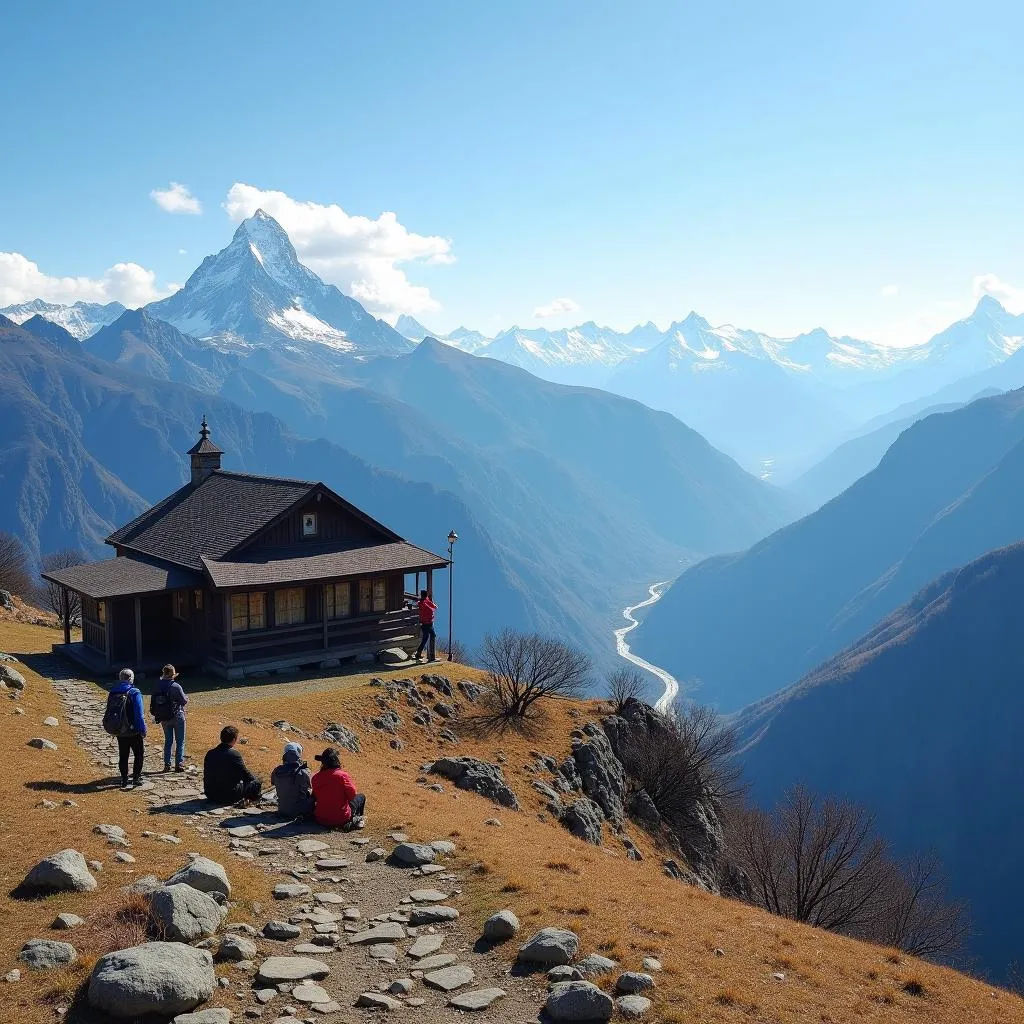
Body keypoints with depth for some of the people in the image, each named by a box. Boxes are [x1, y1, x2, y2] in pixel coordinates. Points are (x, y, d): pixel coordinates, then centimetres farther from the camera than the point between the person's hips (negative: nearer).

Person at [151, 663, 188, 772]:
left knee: (168, 741, 16)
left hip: (164, 718, 5)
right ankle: (179, 764, 3)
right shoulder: (176, 686, -18)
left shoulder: (158, 687, -2)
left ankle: (167, 764, 16)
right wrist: (186, 699, 10)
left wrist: (157, 716, 13)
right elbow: (184, 701, -12)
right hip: (177, 717, -5)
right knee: (180, 742, 6)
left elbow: (153, 704, 2)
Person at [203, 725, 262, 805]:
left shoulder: (210, 754, 2)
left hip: (211, 795, 6)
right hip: (229, 796, -6)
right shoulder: (234, 754, -16)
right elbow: (246, 775, -7)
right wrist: (256, 780, 15)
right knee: (257, 783, 5)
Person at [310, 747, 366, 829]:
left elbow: (315, 798, 6)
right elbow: (352, 794, -11)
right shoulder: (342, 775, -20)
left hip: (320, 819, 4)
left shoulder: (315, 777, -6)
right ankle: (355, 821, 28)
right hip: (340, 819, -4)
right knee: (361, 797, 22)